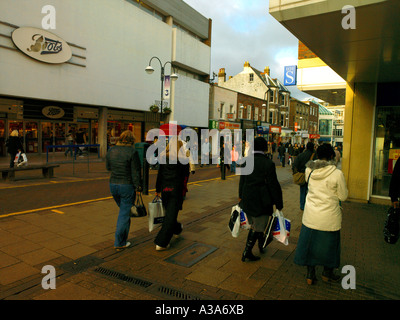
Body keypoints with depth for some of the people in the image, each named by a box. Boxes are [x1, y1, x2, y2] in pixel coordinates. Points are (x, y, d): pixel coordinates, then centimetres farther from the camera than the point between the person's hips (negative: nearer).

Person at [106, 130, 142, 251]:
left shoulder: (111, 150, 4)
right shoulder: (132, 152, -14)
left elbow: (108, 167, 15)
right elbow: (135, 172, -14)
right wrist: (138, 188, -9)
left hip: (113, 184, 6)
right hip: (127, 186, -6)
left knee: (123, 210, 23)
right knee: (125, 213, 4)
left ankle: (121, 238, 31)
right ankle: (120, 243, 11)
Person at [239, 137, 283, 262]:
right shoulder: (268, 163, -16)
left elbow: (242, 180, 10)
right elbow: (273, 185, -13)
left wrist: (241, 196, 23)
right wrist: (278, 204, -4)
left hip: (247, 199, 6)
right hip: (261, 200, -6)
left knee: (255, 224, 22)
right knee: (258, 226, 6)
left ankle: (261, 245, 41)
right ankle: (247, 251, 8)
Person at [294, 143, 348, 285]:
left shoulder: (309, 170, -5)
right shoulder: (337, 174, -17)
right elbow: (343, 196, -6)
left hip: (310, 215, 3)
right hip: (329, 217, -3)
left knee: (310, 241, 15)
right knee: (329, 243, 18)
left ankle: (310, 274, 27)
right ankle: (327, 273, 36)